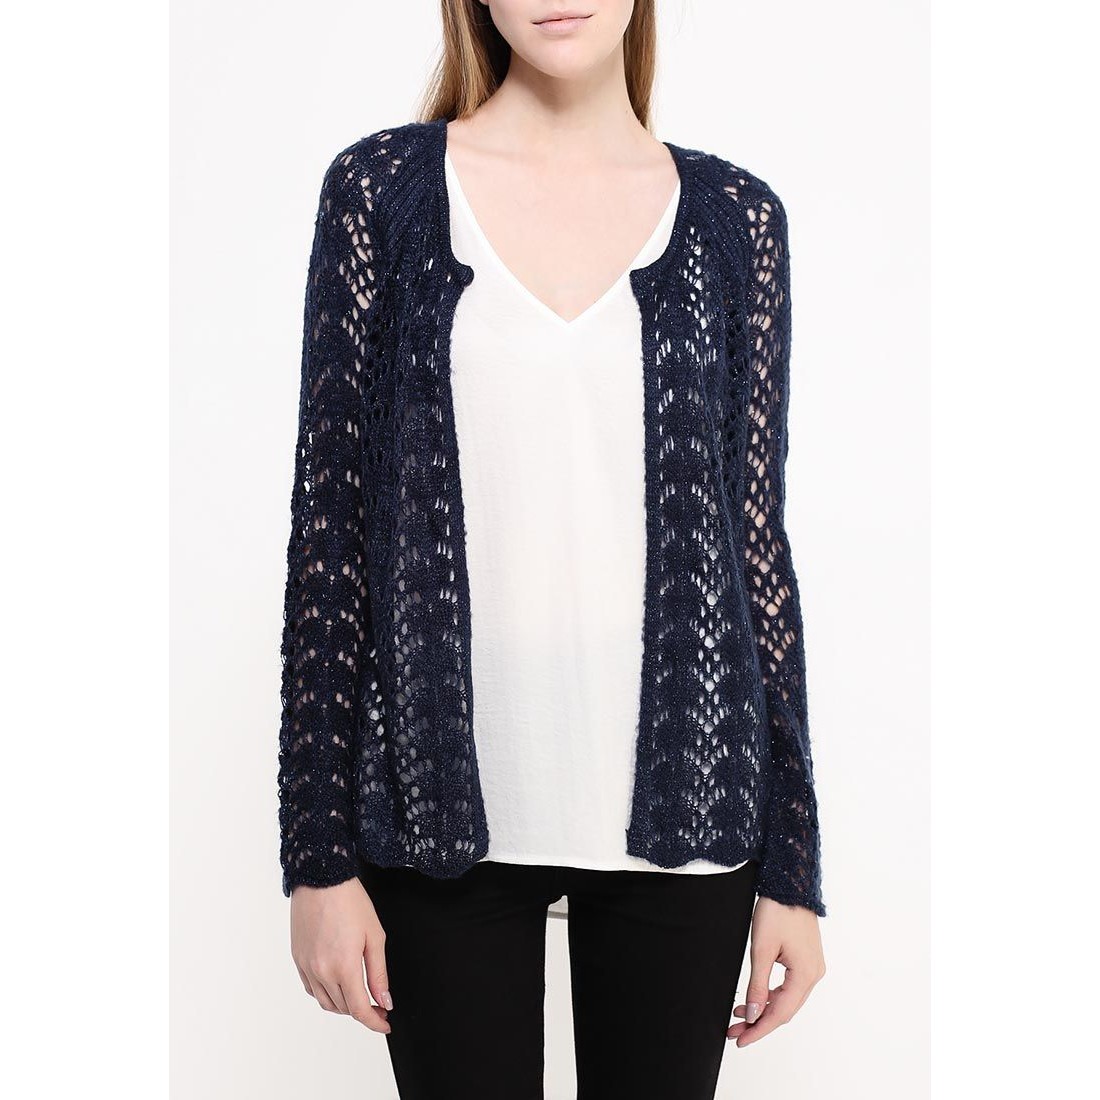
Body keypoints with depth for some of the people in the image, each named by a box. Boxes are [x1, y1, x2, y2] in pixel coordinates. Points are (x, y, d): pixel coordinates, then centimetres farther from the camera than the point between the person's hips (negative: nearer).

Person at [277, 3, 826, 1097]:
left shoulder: (734, 217, 4)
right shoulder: (382, 187, 0)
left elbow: (758, 535, 4)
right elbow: (330, 519, -1)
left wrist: (793, 863, 4)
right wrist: (319, 854, -3)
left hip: (677, 803, 1)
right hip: (447, 813, -1)